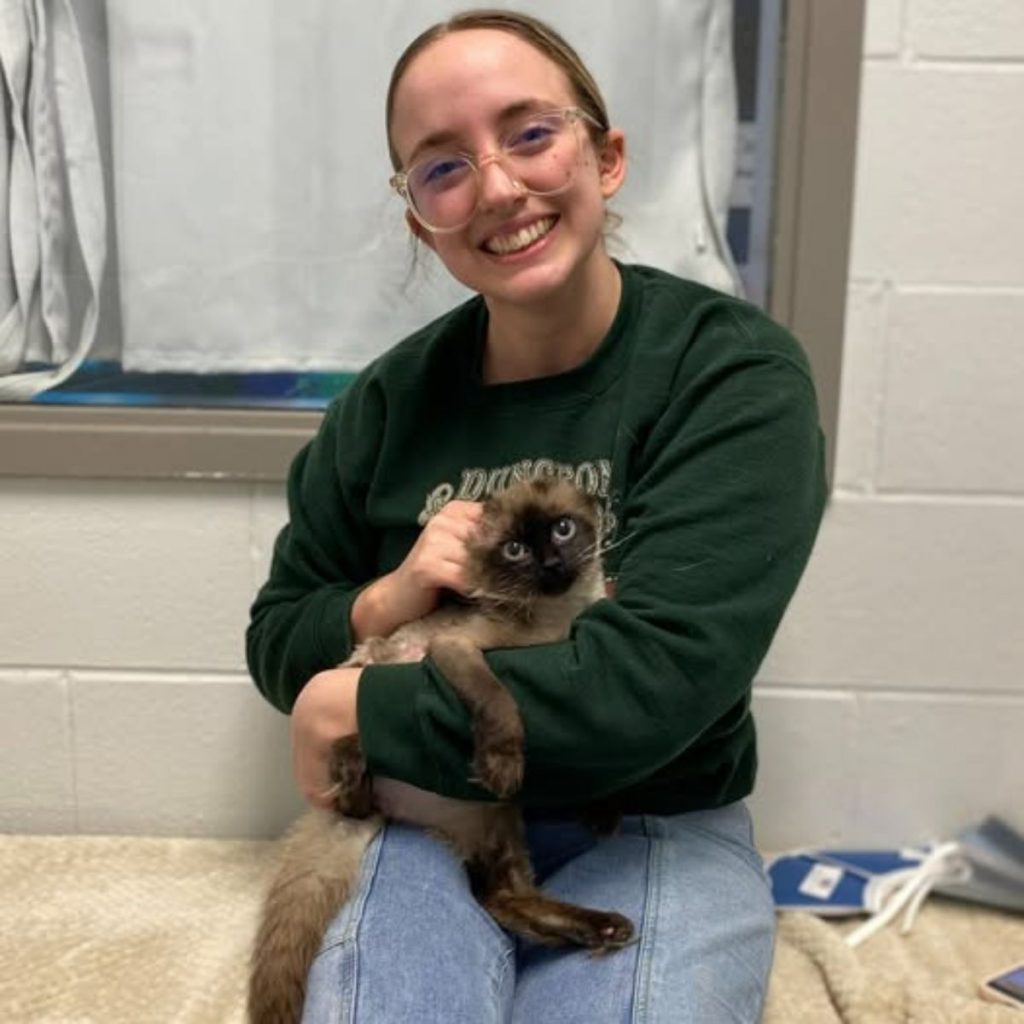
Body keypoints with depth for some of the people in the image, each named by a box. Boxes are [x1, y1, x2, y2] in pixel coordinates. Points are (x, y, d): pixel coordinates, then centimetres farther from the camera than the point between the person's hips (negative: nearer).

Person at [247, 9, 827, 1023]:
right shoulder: (389, 401, -1)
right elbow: (278, 636, 10)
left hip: (655, 831, -1)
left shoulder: (738, 376, -13)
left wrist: (358, 705, -13)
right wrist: (387, 602, -13)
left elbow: (648, 685, -23)